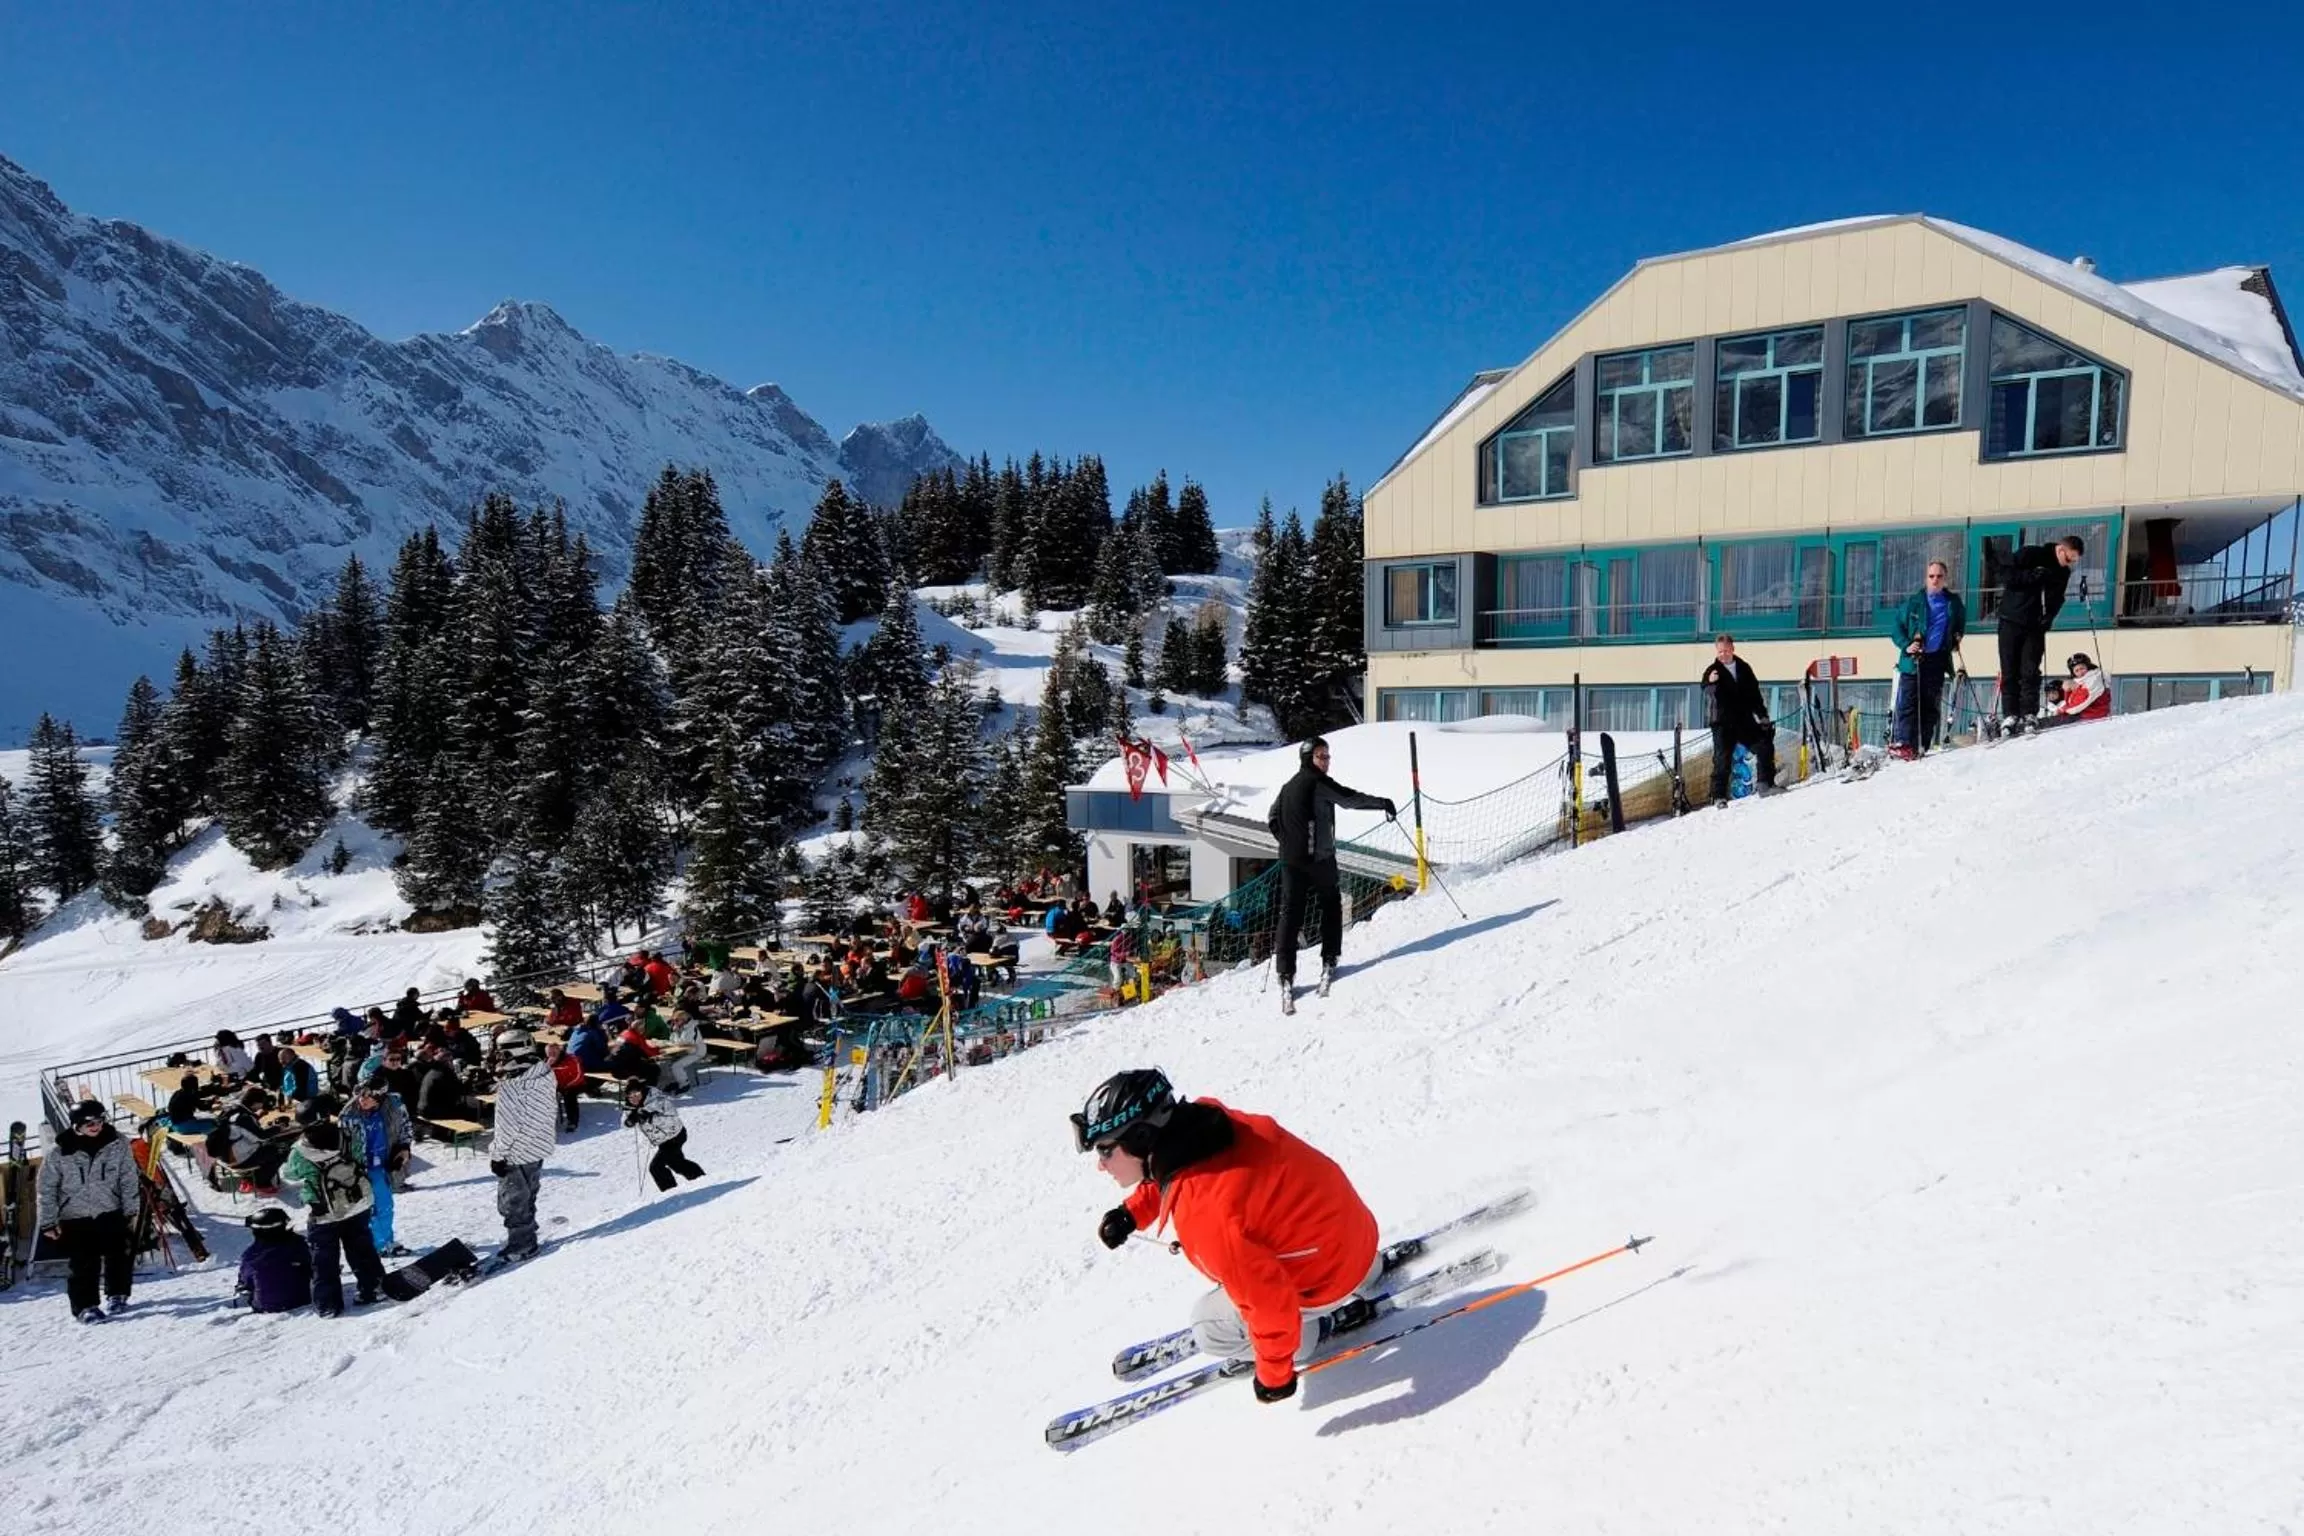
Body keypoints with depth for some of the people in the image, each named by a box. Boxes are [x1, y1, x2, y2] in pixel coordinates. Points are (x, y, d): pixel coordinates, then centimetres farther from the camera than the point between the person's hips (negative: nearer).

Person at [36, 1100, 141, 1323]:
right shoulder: (59, 1153, -13)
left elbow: (129, 1180, 0)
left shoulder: (117, 1145, -8)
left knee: (120, 1256, 8)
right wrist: (49, 1222, -2)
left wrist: (131, 1210, 1)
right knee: (83, 1264, -3)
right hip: (75, 1218, -2)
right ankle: (85, 1306, 11)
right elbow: (46, 1189, -3)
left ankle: (117, 1294, 30)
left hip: (111, 1213, 2)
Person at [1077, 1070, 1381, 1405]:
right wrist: (1131, 1213, 4)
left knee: (1210, 1329, 4)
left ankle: (1306, 1336, 20)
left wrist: (1274, 1374, -13)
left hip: (1327, 1277, -7)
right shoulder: (1199, 1119, -15)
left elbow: (1267, 1300, -29)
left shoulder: (1203, 1214, -38)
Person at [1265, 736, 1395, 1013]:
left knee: (1290, 915, 2)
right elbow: (1350, 798, -14)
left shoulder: (1288, 786, 16)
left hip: (1290, 860, 6)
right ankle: (1328, 963, 12)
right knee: (1331, 906, 15)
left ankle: (1285, 975, -6)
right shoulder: (1317, 781, -8)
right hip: (1318, 858, -6)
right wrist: (1382, 803, -5)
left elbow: (1272, 819, 21)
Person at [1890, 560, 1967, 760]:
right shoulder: (1913, 602, 6)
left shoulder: (1954, 603, 13)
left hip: (1937, 662, 2)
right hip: (1912, 661, -2)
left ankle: (1921, 747, 4)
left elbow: (1960, 626, 28)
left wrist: (1956, 639, 9)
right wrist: (1906, 645, -9)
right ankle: (1902, 743, -18)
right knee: (1908, 704, -12)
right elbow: (1897, 627, 7)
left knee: (1930, 706, 2)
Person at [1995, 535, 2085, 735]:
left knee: (2030, 672, -7)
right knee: (2010, 671, -3)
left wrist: (2048, 617, -4)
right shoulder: (2029, 555, -5)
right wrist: (2032, 575, -22)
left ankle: (2028, 716, -9)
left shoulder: (2063, 573, 10)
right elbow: (2007, 578, -11)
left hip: (2036, 627, 3)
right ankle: (2010, 715, -2)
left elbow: (2057, 600, 14)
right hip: (2011, 622, -3)